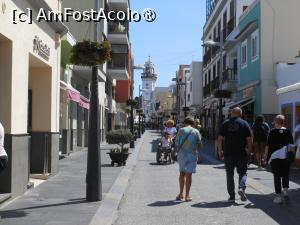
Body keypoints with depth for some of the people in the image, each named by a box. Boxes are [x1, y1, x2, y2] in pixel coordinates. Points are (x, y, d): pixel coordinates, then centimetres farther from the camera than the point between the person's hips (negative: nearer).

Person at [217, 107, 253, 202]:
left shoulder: (225, 124, 5)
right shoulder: (244, 123, 0)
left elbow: (219, 139, 2)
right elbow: (249, 139, -4)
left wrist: (220, 151, 10)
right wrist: (250, 151, 7)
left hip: (228, 153, 1)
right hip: (241, 153, -1)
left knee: (230, 174, 9)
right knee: (242, 172, 12)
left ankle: (231, 196, 9)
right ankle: (242, 187, -13)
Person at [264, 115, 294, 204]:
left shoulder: (273, 132, -5)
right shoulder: (288, 131, 3)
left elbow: (268, 145, -5)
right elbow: (292, 145, 7)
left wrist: (266, 154, 7)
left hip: (275, 157, -2)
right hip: (286, 157, 3)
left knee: (277, 176, 3)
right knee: (285, 175, 17)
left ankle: (278, 196, 3)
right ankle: (285, 190, 0)